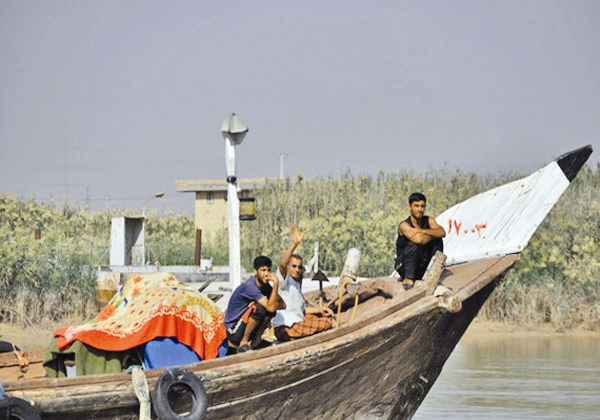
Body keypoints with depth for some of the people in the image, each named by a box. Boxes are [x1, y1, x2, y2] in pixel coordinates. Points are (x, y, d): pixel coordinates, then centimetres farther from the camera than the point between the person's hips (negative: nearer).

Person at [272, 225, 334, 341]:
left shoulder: (296, 284, 22)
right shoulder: (284, 279, -6)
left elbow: (302, 309, 25)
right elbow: (282, 264, -29)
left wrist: (319, 309, 11)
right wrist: (295, 244, -39)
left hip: (296, 322, 10)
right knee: (328, 322, -11)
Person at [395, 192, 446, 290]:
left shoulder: (429, 220, -1)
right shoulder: (404, 225, -18)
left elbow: (442, 233, -19)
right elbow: (419, 239, -36)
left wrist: (422, 231, -28)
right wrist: (433, 234, -17)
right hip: (404, 266, -5)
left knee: (438, 241, -9)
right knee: (413, 244, -30)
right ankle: (408, 279, -24)